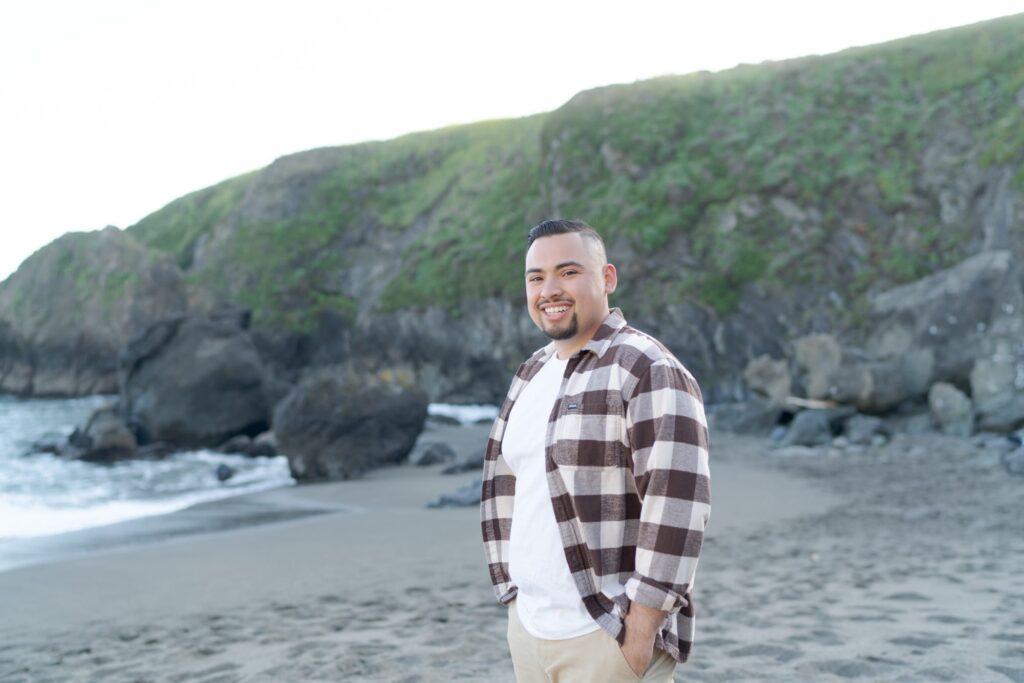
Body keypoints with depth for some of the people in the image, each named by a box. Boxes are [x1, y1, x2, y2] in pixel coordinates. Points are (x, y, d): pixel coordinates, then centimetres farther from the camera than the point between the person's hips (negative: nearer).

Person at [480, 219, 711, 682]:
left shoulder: (649, 371, -13)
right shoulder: (532, 374, 11)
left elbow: (677, 504, -20)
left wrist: (638, 636, -20)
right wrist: (516, 597, 13)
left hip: (608, 637, -7)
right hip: (530, 629, 7)